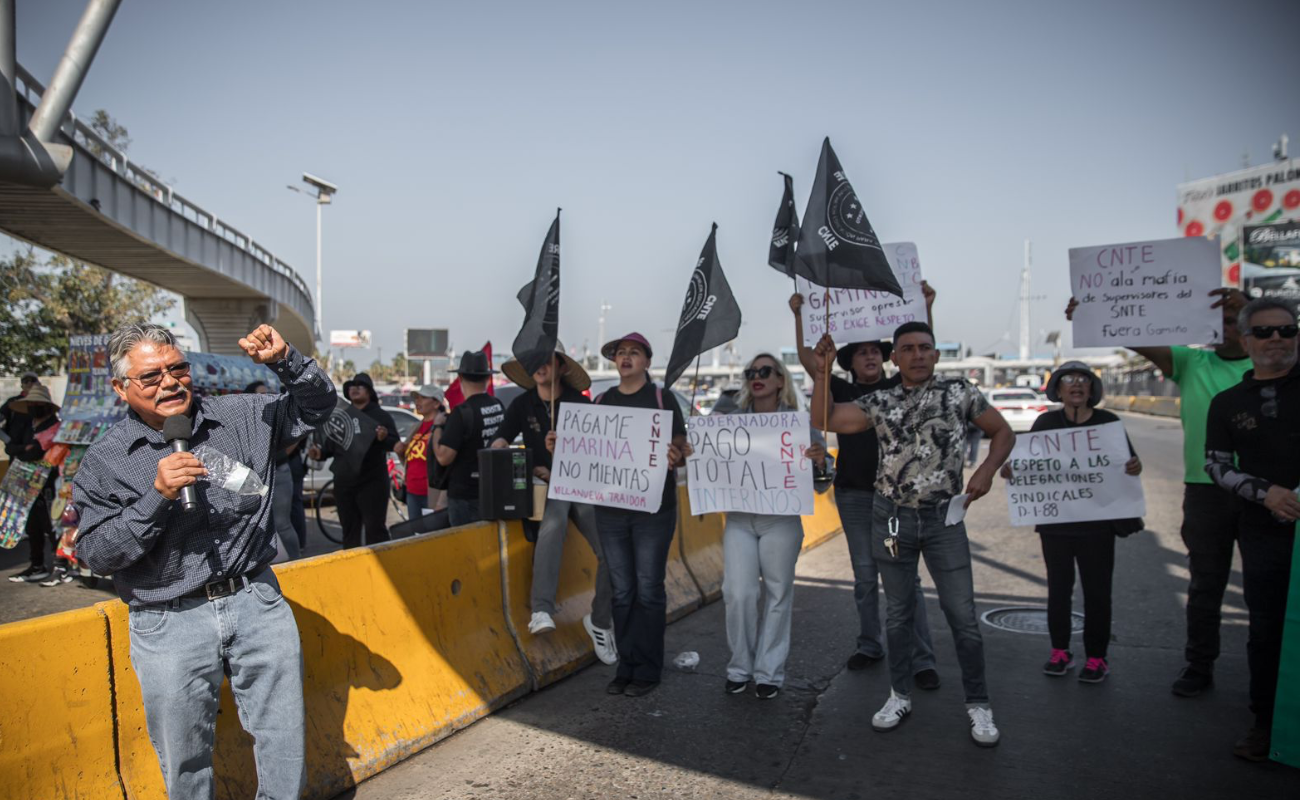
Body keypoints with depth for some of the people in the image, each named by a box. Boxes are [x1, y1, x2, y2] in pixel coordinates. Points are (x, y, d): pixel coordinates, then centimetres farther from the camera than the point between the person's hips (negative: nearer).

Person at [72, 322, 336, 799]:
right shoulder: (103, 463, -1)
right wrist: (158, 495, -19)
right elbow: (96, 555, -5)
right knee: (185, 761, 12)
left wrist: (285, 361, -8)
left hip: (256, 601, 2)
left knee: (285, 737, 9)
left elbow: (317, 405, 10)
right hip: (169, 624, -1)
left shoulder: (241, 418, 4)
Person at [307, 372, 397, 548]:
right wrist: (320, 452, 0)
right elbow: (331, 444, 22)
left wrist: (384, 438, -31)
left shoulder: (381, 415, 0)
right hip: (343, 482, 6)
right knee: (349, 529, 13)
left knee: (374, 528, -8)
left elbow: (395, 444, -9)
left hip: (371, 482, -6)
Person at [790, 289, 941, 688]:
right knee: (865, 575, 11)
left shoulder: (897, 388, 5)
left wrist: (926, 306, -17)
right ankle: (870, 645, 23)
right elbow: (808, 359, -1)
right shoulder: (841, 390, 7)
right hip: (853, 494, 2)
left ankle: (922, 659, 0)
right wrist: (798, 315, -8)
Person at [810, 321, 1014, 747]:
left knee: (962, 613, 1)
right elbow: (823, 420, 0)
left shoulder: (961, 392, 1)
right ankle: (900, 695, 26)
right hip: (892, 517, 2)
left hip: (944, 517, -1)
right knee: (899, 612, 12)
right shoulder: (879, 402, 4)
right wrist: (821, 372, -8)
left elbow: (1003, 432, 7)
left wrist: (987, 470, -10)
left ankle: (978, 704, 16)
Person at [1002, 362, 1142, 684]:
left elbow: (1128, 460, 3)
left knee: (1097, 589, 5)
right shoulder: (1046, 422, 3)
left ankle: (1097, 657, 17)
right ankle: (1060, 651, 21)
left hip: (1096, 521, -1)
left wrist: (1135, 467, -21)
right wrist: (1009, 470, -17)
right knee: (1058, 587, 9)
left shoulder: (1108, 422, 1)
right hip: (1055, 521, 1)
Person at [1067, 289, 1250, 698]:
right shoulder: (1192, 363, 6)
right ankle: (1199, 666, 20)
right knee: (1205, 583, 10)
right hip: (1206, 489, 1)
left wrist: (1247, 306, -30)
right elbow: (1140, 342, -6)